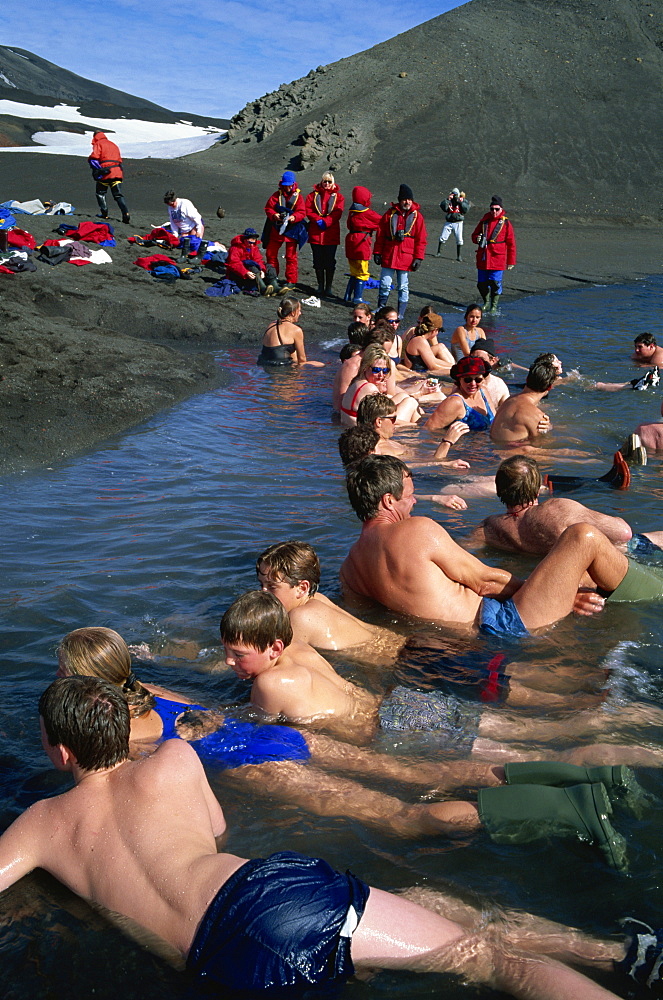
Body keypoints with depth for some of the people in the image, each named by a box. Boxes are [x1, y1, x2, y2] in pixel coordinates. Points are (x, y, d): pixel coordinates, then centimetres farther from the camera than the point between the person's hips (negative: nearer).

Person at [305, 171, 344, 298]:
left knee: (330, 262, -1)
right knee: (318, 261, 5)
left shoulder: (338, 197, 8)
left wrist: (325, 222, -17)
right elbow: (308, 210, 2)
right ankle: (320, 286, 15)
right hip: (316, 233, 1)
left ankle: (328, 287, 7)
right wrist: (318, 220, -14)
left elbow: (337, 213, -4)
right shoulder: (313, 195, 11)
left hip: (331, 234, -1)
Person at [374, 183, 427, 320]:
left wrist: (418, 257, -3)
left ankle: (400, 313, 13)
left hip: (405, 257, -1)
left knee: (403, 287, 6)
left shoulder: (417, 216, 2)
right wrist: (377, 252, 4)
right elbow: (380, 234, 8)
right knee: (385, 285, 3)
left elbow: (421, 240, 2)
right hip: (388, 256, 1)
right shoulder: (390, 213, 4)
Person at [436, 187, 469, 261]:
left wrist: (460, 202, -19)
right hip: (448, 222, 1)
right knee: (442, 237, -2)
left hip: (458, 223, -1)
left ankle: (459, 256, 5)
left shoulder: (463, 201, 2)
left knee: (459, 240, -3)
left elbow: (465, 210, -13)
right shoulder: (448, 200, 3)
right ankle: (439, 252, 14)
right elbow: (444, 207, -13)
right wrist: (448, 199, -19)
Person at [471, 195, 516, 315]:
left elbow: (511, 244, 2)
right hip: (482, 259, 4)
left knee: (495, 283, -6)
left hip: (498, 260, -4)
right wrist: (477, 239, -7)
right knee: (481, 283, 7)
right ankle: (486, 303, 29)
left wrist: (511, 261, 0)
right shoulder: (484, 221, 9)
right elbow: (474, 235, 19)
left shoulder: (505, 223, 0)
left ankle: (494, 306, 9)